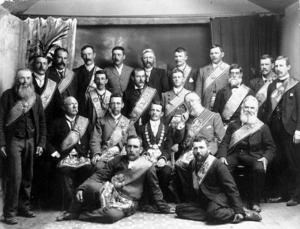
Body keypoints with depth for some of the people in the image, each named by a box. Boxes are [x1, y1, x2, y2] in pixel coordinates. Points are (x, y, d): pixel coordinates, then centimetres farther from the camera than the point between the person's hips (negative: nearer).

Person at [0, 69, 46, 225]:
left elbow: (42, 121, 11)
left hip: (31, 141, 4)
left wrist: (41, 143, 4)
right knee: (15, 176, -7)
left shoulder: (36, 97, 9)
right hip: (13, 140, -4)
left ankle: (24, 207, 21)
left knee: (27, 176, 8)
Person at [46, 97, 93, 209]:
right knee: (64, 170, -26)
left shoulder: (85, 121, 18)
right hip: (65, 158, 0)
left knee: (88, 168, -26)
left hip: (82, 157, 1)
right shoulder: (57, 123, 14)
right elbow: (47, 139, 9)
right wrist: (54, 152, 0)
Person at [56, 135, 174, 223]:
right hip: (110, 194, 2)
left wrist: (164, 208, 12)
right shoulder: (118, 160, 10)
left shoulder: (147, 166, 1)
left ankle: (79, 214, -14)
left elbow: (155, 189, 9)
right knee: (91, 185, -33)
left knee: (112, 215, -38)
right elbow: (99, 175, 7)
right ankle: (74, 210, -7)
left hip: (127, 201, -2)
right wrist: (81, 188, -6)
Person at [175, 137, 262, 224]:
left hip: (218, 199, -7)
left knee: (212, 212, -39)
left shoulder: (217, 164, -13)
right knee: (179, 209, -16)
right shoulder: (192, 164, 4)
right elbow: (191, 186, 17)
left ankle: (244, 214, -17)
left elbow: (231, 188, -15)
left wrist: (239, 210, -20)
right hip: (201, 201, 7)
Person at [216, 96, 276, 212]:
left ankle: (255, 202, -16)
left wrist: (266, 158, -12)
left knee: (259, 168, -34)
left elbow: (271, 148, 9)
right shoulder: (233, 125, 15)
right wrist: (222, 156, -11)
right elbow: (224, 142, 9)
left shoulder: (263, 127, 11)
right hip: (234, 154, 1)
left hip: (253, 155, -1)